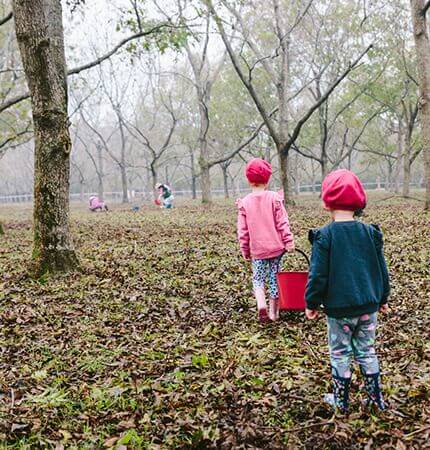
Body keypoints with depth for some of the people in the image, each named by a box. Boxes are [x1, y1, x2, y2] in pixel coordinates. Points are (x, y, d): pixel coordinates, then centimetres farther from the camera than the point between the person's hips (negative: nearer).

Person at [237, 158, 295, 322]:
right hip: (276, 247, 0)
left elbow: (242, 230, -1)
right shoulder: (274, 198, -6)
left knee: (258, 278, 13)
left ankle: (261, 304, -10)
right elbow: (283, 223, -8)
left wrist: (245, 250, 8)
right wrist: (289, 242, -2)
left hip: (257, 249, 0)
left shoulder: (244, 202, -4)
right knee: (274, 278, 11)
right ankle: (273, 312, 18)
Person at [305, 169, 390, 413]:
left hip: (339, 308, -4)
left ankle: (341, 400, 23)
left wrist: (312, 304, -1)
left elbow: (318, 275, -13)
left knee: (340, 354, 11)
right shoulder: (371, 232, 0)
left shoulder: (324, 236, -13)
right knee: (367, 351, 18)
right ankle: (376, 398, 26)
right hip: (369, 306, 4)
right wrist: (382, 298, 20)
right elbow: (382, 269, 7)